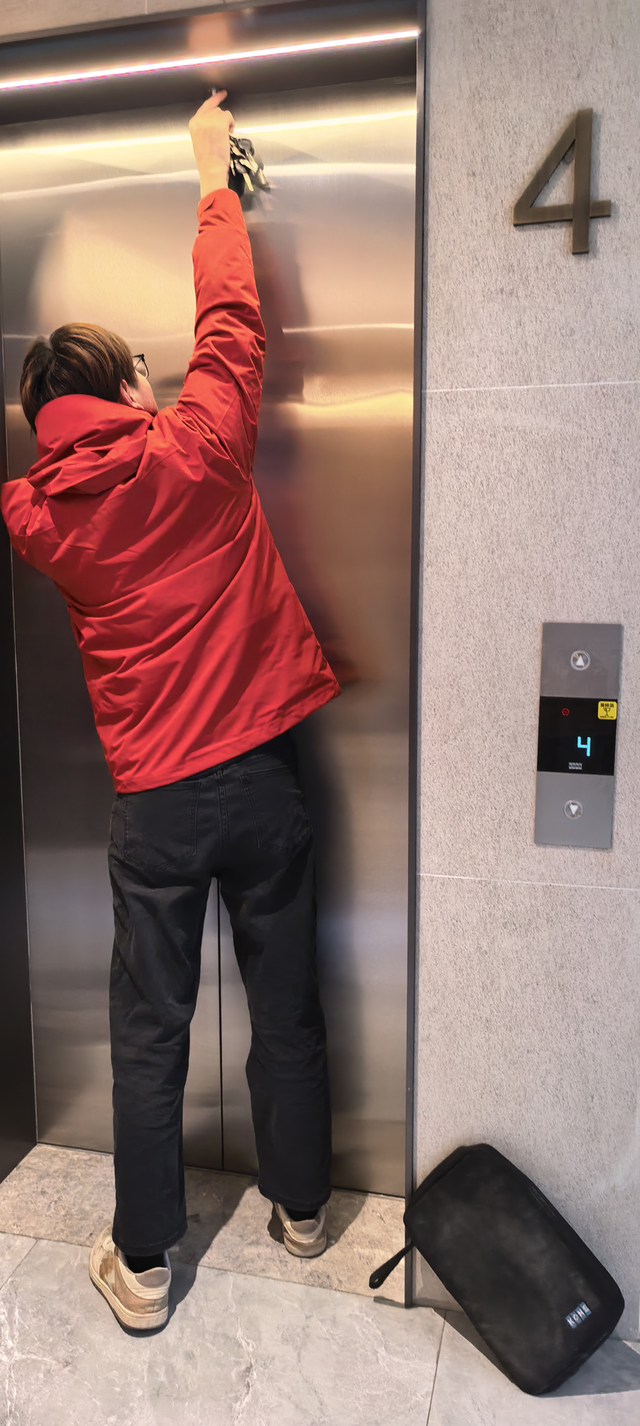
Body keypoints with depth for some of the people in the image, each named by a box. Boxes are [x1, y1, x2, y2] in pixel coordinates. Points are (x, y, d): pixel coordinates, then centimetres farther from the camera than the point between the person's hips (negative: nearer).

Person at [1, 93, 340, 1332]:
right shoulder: (193, 449, -6)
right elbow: (232, 320, 8)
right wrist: (213, 179, 20)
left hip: (154, 798, 1)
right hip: (260, 773, 0)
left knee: (150, 1028, 13)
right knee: (286, 1003, 16)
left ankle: (141, 1264, 27)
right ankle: (302, 1205, 38)